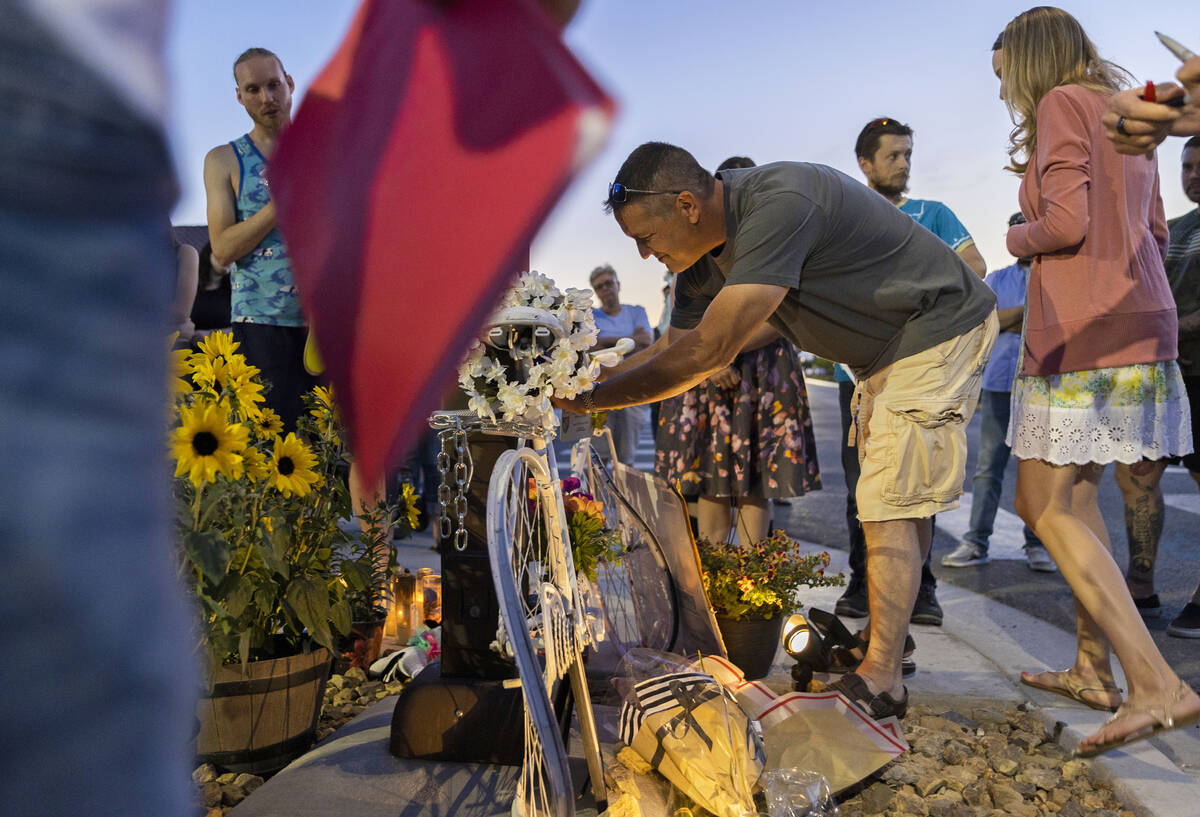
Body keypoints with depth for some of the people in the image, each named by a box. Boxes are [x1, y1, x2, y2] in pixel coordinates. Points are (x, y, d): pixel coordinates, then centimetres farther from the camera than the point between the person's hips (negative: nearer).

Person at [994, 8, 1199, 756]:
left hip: (1085, 327, -9)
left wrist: (1019, 235, 3)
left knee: (1044, 507, -7)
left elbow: (1065, 222, -17)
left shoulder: (1062, 105, -5)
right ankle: (1094, 669, 19)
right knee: (1075, 496, 14)